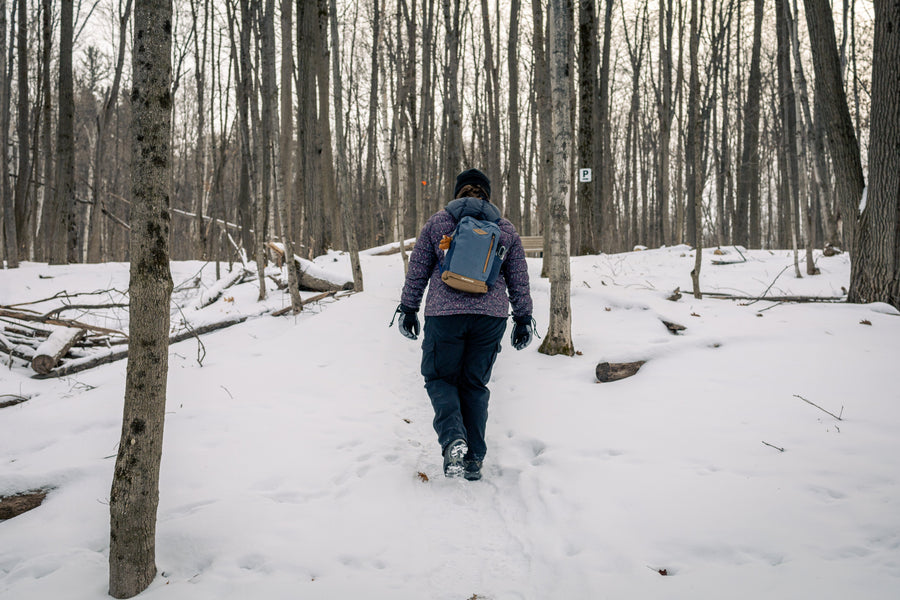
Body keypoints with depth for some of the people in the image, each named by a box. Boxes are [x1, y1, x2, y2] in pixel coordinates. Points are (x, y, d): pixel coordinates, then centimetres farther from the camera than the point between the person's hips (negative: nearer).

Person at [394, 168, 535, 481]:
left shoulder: (437, 223, 4)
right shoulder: (506, 230, 9)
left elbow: (417, 271, 5)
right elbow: (519, 281, 11)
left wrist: (408, 309, 12)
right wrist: (524, 319, 18)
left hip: (445, 314, -2)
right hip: (491, 315, 2)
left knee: (440, 378, 12)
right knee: (475, 384, 13)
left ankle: (453, 438, -13)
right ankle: (474, 460, 12)